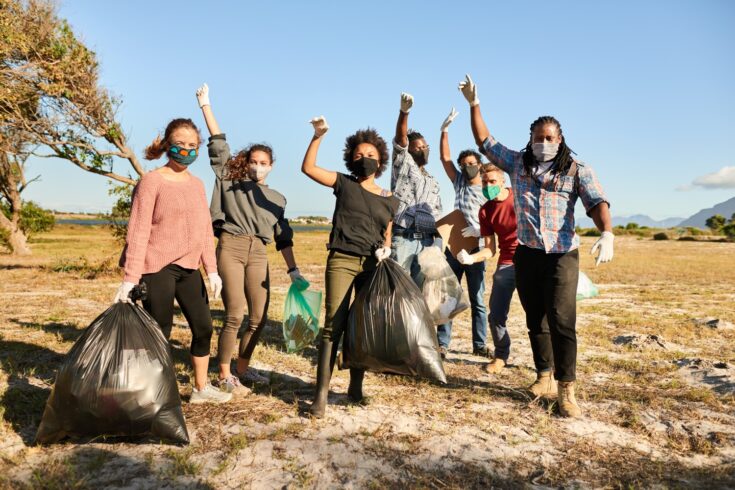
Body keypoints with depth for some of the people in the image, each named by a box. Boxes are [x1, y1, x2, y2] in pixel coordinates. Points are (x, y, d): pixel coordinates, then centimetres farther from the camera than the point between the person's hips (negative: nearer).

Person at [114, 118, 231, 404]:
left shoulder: (197, 184, 11)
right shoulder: (152, 181, -7)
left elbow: (205, 230, 10)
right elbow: (138, 230, -12)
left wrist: (212, 270, 4)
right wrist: (130, 278, -17)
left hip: (189, 268, 7)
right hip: (157, 269, -6)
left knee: (203, 328, 11)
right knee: (159, 334, 0)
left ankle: (201, 388, 28)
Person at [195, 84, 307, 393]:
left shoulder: (277, 199, 17)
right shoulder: (230, 179, 10)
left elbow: (283, 237, 14)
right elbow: (218, 144, 7)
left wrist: (293, 271, 6)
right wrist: (205, 105, 5)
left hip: (258, 254, 4)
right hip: (231, 248, -4)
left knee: (259, 317, 2)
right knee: (235, 314, -9)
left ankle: (243, 368, 21)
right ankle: (224, 374, 5)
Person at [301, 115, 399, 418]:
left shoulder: (390, 200, 14)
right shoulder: (344, 184, 8)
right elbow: (308, 168, 1)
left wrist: (385, 251, -3)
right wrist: (318, 136, -5)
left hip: (373, 265, 3)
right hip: (341, 261, -3)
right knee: (334, 325, -10)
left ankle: (356, 387, 20)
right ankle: (321, 394, -7)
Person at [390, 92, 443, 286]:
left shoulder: (433, 181, 24)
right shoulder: (403, 164, 9)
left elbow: (437, 214, 22)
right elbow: (400, 138, -9)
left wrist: (436, 241, 9)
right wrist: (404, 111, -25)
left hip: (426, 240, 5)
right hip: (402, 238, -5)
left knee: (420, 286, 5)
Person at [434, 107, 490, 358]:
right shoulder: (459, 182, 9)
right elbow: (444, 158, 5)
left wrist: (479, 230, -22)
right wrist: (445, 130, -2)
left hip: (476, 249, -2)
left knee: (477, 300, 5)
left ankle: (479, 344, 14)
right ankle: (442, 343, 7)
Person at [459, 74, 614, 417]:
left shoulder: (577, 170, 0)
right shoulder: (517, 163, 10)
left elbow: (597, 203, -12)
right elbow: (484, 141, 16)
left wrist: (607, 234, -31)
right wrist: (473, 104, 10)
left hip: (562, 255, -4)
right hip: (526, 254, 4)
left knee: (561, 321, -10)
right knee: (535, 319, 11)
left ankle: (566, 390, -4)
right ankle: (544, 377, 24)